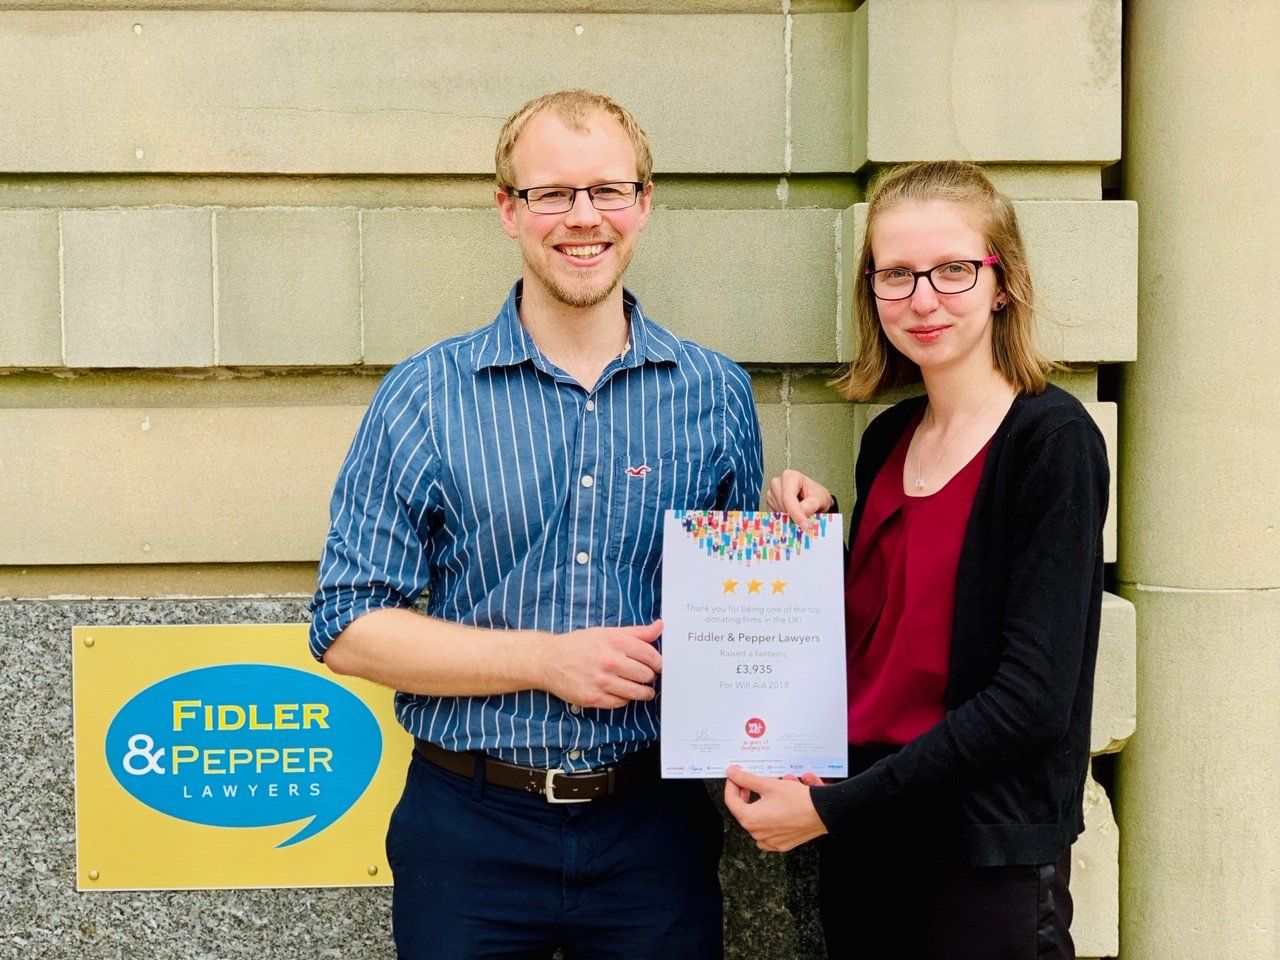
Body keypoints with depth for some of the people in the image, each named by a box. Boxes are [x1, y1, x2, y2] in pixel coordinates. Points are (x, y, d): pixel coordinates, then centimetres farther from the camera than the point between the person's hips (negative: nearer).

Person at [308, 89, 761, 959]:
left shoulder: (716, 395, 2)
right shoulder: (426, 397, -4)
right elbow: (348, 627, -7)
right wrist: (548, 660, -15)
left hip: (654, 825, 2)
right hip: (472, 829, -1)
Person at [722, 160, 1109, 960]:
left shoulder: (1052, 438, -14)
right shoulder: (887, 439, 6)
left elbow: (1032, 697, -19)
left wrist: (830, 806, -18)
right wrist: (814, 530, -2)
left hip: (986, 863, -6)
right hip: (859, 841, 6)